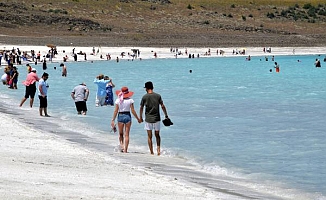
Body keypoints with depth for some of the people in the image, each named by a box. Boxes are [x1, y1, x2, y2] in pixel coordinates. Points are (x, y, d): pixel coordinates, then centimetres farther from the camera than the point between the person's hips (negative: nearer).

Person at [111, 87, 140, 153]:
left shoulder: (118, 100, -3)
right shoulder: (130, 100, -5)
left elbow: (116, 111, -4)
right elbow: (133, 111, -5)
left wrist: (113, 120, 1)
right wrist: (138, 119, 5)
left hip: (120, 116, 0)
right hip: (127, 116, 0)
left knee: (121, 134, 17)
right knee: (126, 134, 5)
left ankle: (121, 144, -7)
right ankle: (125, 149, 3)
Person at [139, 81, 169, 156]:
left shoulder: (144, 97, -5)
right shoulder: (158, 96, -2)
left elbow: (141, 108, 0)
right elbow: (163, 106, -2)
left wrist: (140, 118, 12)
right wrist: (166, 115, 7)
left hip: (148, 119, -1)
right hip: (157, 119, 1)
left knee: (149, 136, 6)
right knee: (157, 135, 15)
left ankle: (151, 152, 7)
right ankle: (158, 149, -2)